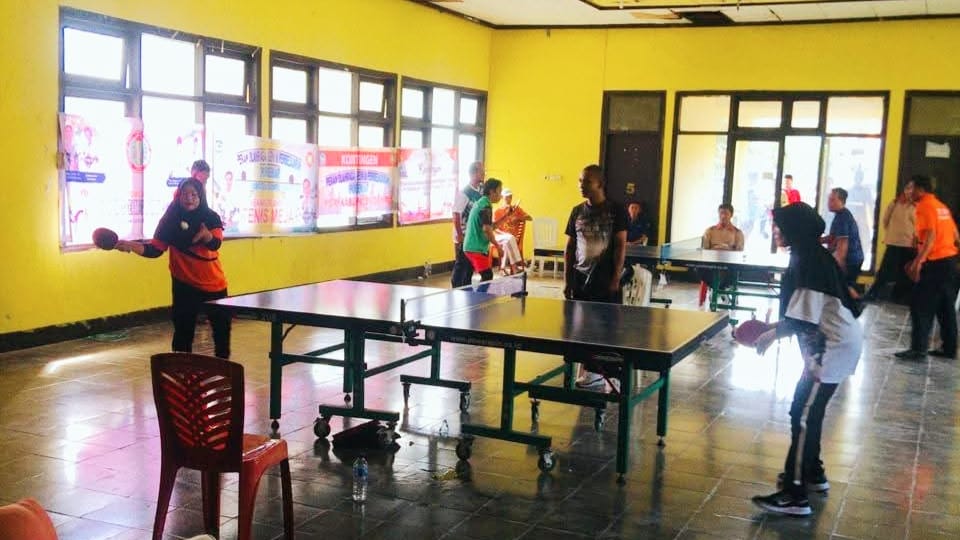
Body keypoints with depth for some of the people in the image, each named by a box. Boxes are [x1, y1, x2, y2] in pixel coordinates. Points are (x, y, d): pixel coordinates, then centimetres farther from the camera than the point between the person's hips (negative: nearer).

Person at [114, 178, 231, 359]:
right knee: (183, 330, -1)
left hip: (213, 283, 1)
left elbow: (215, 244, -23)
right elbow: (155, 249, -7)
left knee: (222, 326, 12)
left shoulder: (211, 218, -7)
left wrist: (205, 234, -45)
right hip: (184, 284, -1)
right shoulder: (171, 220, -6)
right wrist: (130, 246, -23)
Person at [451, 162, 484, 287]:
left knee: (470, 266, 13)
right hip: (464, 238, -7)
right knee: (461, 266, 1)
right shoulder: (463, 192, -15)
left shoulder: (482, 191, 4)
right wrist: (460, 237, -17)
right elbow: (456, 216, -16)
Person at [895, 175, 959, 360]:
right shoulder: (941, 206, 17)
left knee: (921, 307, -5)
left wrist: (917, 261, -26)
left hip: (935, 262, -9)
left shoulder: (925, 206, -10)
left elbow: (931, 236, -21)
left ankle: (918, 349, -6)